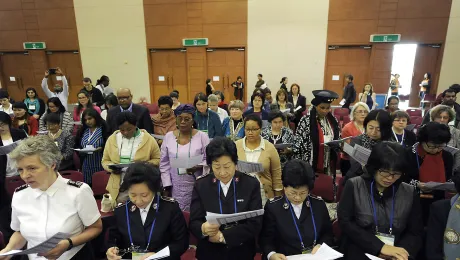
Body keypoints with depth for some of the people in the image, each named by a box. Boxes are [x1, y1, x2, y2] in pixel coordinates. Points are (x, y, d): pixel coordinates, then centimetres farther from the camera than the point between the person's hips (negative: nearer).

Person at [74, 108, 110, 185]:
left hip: (100, 165, -5)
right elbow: (77, 145, 17)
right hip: (86, 166, 5)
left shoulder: (104, 129, -3)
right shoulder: (82, 131, 14)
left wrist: (101, 149, -22)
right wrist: (80, 151, -2)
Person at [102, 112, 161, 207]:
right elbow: (105, 160, 12)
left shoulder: (148, 139, -6)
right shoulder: (112, 139, 4)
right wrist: (112, 167, -10)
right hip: (119, 187, 3)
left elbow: (157, 159, 0)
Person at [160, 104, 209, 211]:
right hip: (176, 187, 2)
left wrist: (198, 167, -21)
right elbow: (164, 164, 7)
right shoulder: (168, 137, 3)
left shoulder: (202, 136, -4)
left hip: (197, 185, -2)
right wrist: (167, 186, 5)